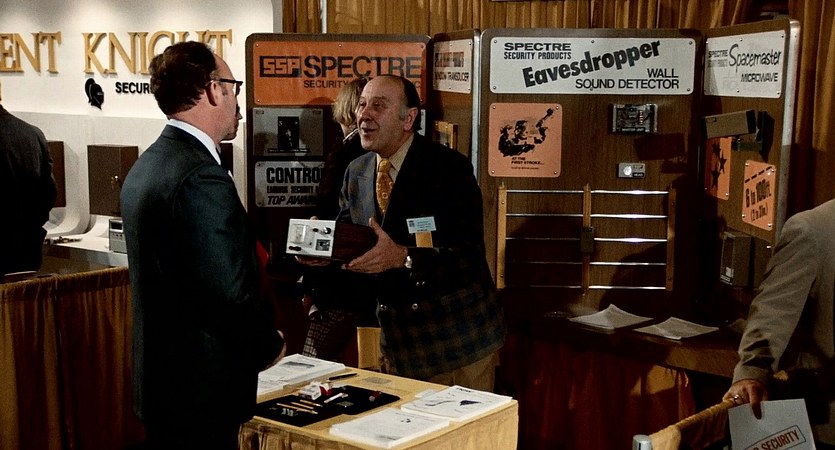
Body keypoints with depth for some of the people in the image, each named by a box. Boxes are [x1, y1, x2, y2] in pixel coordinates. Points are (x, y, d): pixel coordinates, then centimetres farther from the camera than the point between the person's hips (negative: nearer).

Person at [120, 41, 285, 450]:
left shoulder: (145, 167, 8)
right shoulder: (201, 179, -22)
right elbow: (230, 293, -24)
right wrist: (269, 346, -5)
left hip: (159, 379, 10)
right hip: (201, 390, -9)